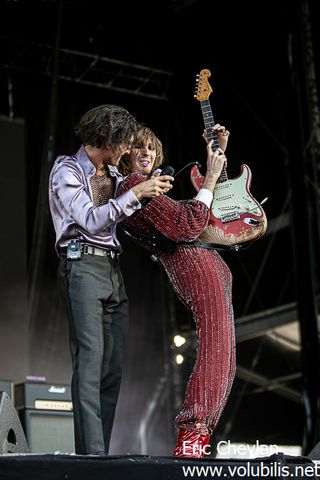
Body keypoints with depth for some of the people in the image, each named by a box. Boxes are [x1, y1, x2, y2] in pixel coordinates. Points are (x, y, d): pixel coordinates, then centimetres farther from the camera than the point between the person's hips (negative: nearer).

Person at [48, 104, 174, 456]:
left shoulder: (112, 174, 20)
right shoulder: (66, 171, -2)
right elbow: (91, 220, -13)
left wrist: (150, 191, 15)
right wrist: (136, 193, -16)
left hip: (112, 268, 8)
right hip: (82, 265, -8)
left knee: (112, 366, 1)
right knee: (90, 359, -16)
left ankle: (100, 451, 2)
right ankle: (92, 452, -20)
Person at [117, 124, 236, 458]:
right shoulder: (134, 186, -8)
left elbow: (213, 188, 35)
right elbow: (187, 226, -15)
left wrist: (218, 152, 25)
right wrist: (210, 179, -8)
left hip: (213, 265, 10)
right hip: (194, 263, -10)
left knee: (224, 358, 7)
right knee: (216, 348, -21)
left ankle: (196, 441, 5)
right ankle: (192, 434, -27)